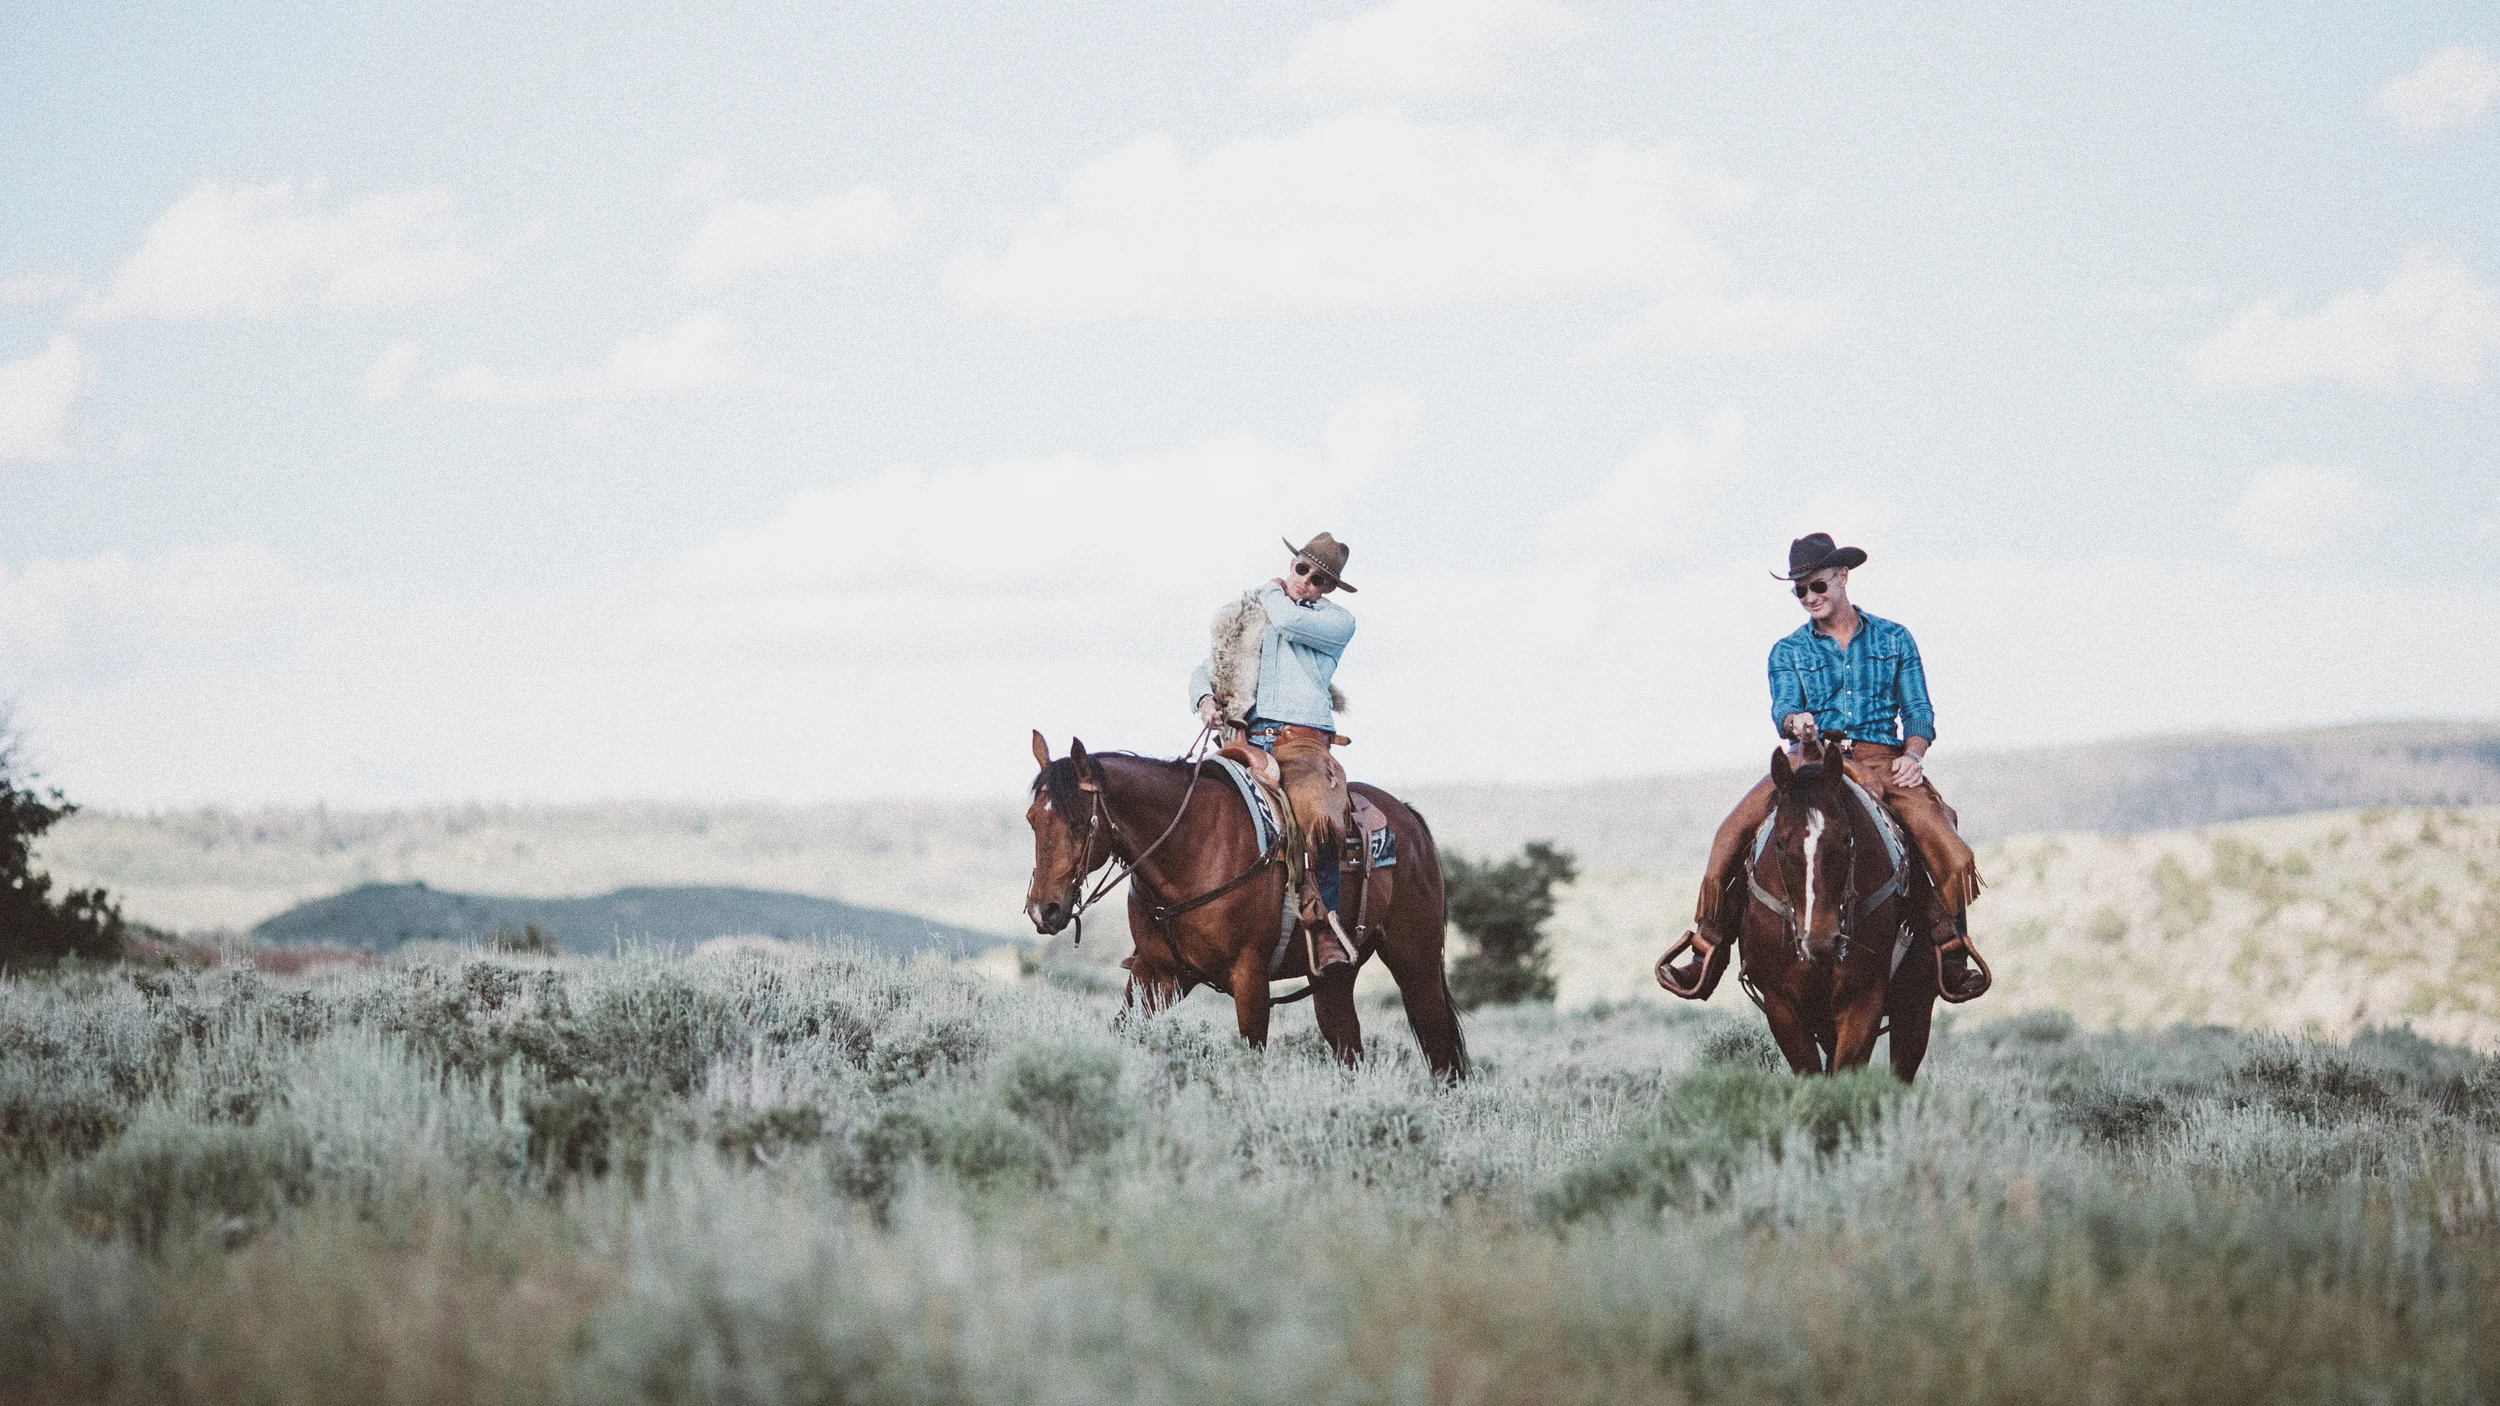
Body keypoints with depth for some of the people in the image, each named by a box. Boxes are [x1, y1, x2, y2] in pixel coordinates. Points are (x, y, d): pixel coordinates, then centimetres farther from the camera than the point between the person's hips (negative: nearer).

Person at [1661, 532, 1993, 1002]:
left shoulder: (1893, 640, 13)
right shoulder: (1788, 652, 14)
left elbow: (1918, 711, 10)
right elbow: (1783, 707, -3)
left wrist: (1913, 754, -12)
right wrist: (1794, 722, -29)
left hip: (1881, 763, -1)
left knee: (1948, 848, -28)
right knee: (1733, 834, -22)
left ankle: (1952, 955, -18)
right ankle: (1708, 952, -18)